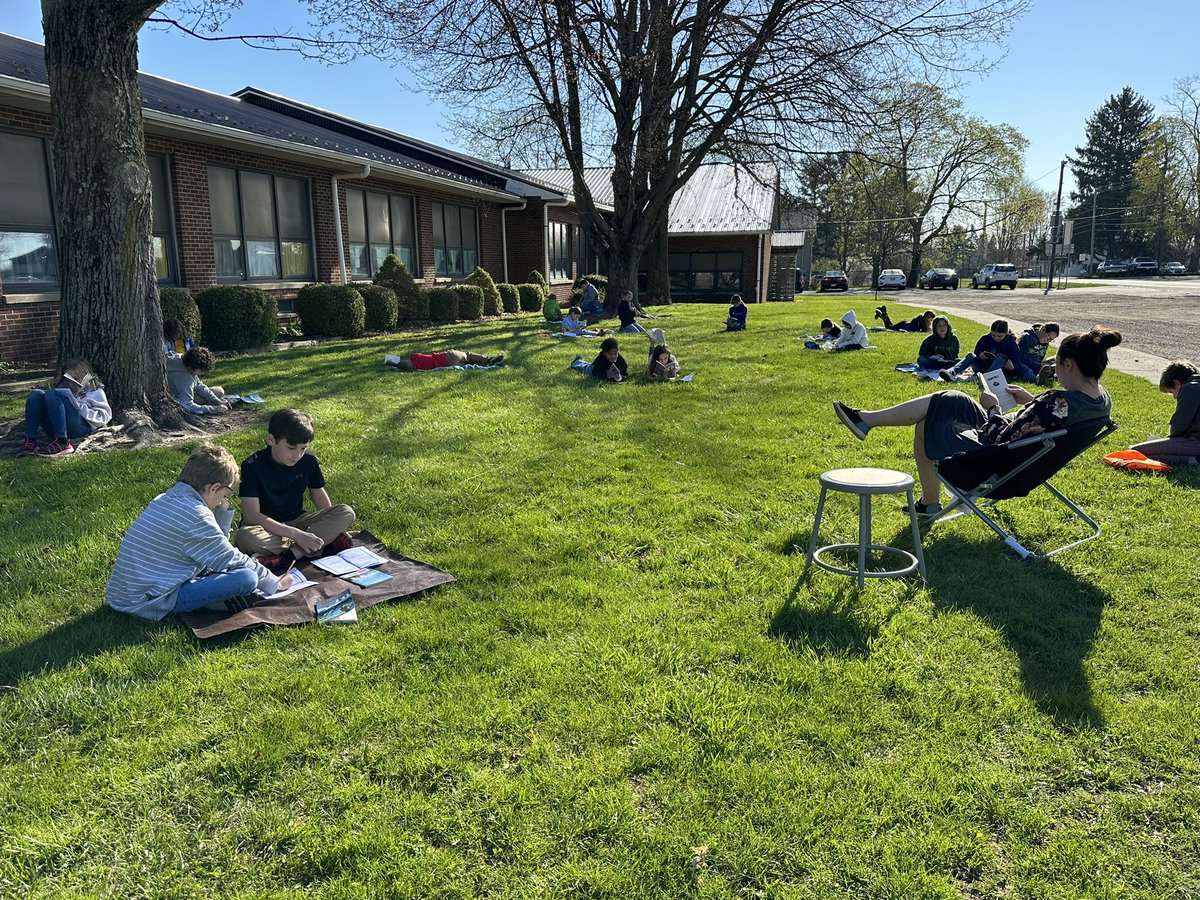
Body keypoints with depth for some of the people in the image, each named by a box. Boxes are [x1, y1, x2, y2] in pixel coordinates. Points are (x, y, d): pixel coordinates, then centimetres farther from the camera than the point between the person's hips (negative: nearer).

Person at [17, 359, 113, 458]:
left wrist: (79, 406, -5)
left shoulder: (96, 392, 23)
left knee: (52, 395, -24)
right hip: (54, 429, 5)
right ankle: (30, 441, -28)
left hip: (81, 427, -5)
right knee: (35, 394, -14)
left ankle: (63, 443, -37)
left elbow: (104, 417, 4)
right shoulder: (67, 389, 38)